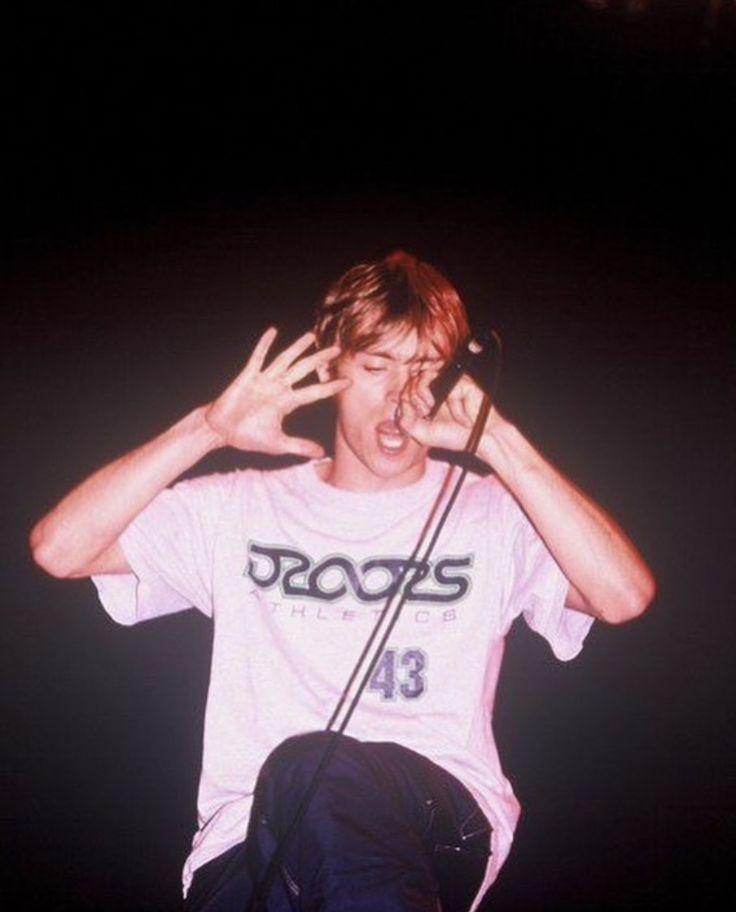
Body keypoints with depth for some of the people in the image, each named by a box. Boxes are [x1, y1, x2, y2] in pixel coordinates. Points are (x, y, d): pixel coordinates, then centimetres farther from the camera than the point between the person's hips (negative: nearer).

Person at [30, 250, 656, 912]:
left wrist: (498, 442, -8)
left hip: (443, 820, 0)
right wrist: (207, 430, -2)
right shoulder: (241, 510, 18)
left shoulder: (491, 514, 14)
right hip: (249, 838, 1)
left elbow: (626, 596, -5)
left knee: (311, 767, -35)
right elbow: (58, 549, 6)